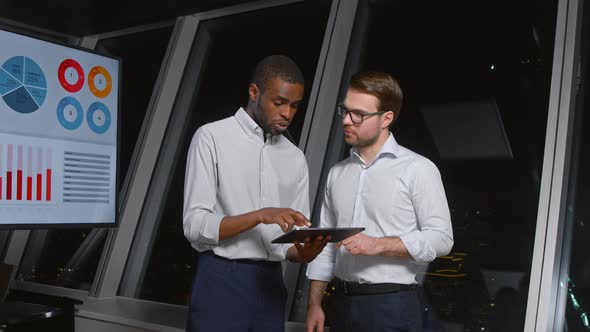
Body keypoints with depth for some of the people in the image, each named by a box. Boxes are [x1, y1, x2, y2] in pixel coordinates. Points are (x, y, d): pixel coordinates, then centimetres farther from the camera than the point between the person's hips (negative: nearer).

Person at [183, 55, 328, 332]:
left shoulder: (295, 158, 11)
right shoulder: (212, 137, -5)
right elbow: (195, 225, -12)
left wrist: (304, 252, -13)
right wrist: (259, 215, -23)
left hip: (271, 283, 5)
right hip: (221, 280, -4)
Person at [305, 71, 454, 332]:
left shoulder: (417, 169, -7)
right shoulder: (337, 173, 9)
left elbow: (440, 237, -12)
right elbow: (325, 244, 11)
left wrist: (377, 245, -21)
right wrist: (314, 305, 7)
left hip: (391, 305, -5)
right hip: (342, 302, 5)